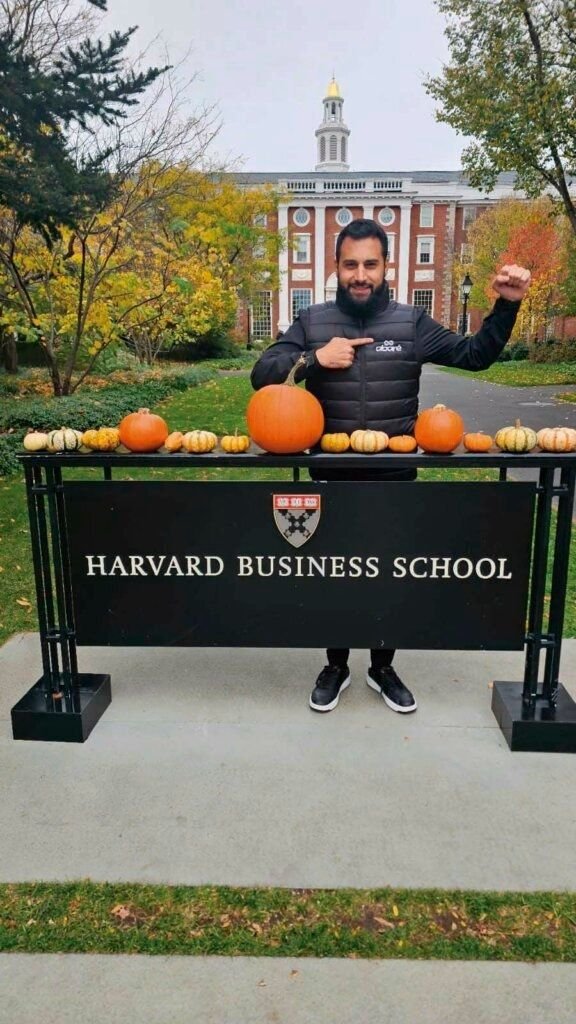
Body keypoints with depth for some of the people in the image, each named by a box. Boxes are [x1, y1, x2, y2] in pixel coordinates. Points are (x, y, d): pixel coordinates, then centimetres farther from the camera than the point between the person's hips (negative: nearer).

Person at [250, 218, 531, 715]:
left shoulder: (412, 322, 1)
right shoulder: (312, 322, 0)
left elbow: (475, 355, 9)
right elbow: (261, 376, -5)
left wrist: (506, 305, -4)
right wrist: (314, 359, -19)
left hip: (395, 479, 1)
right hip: (332, 479, 0)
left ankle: (383, 668, 35)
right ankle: (336, 667, 35)